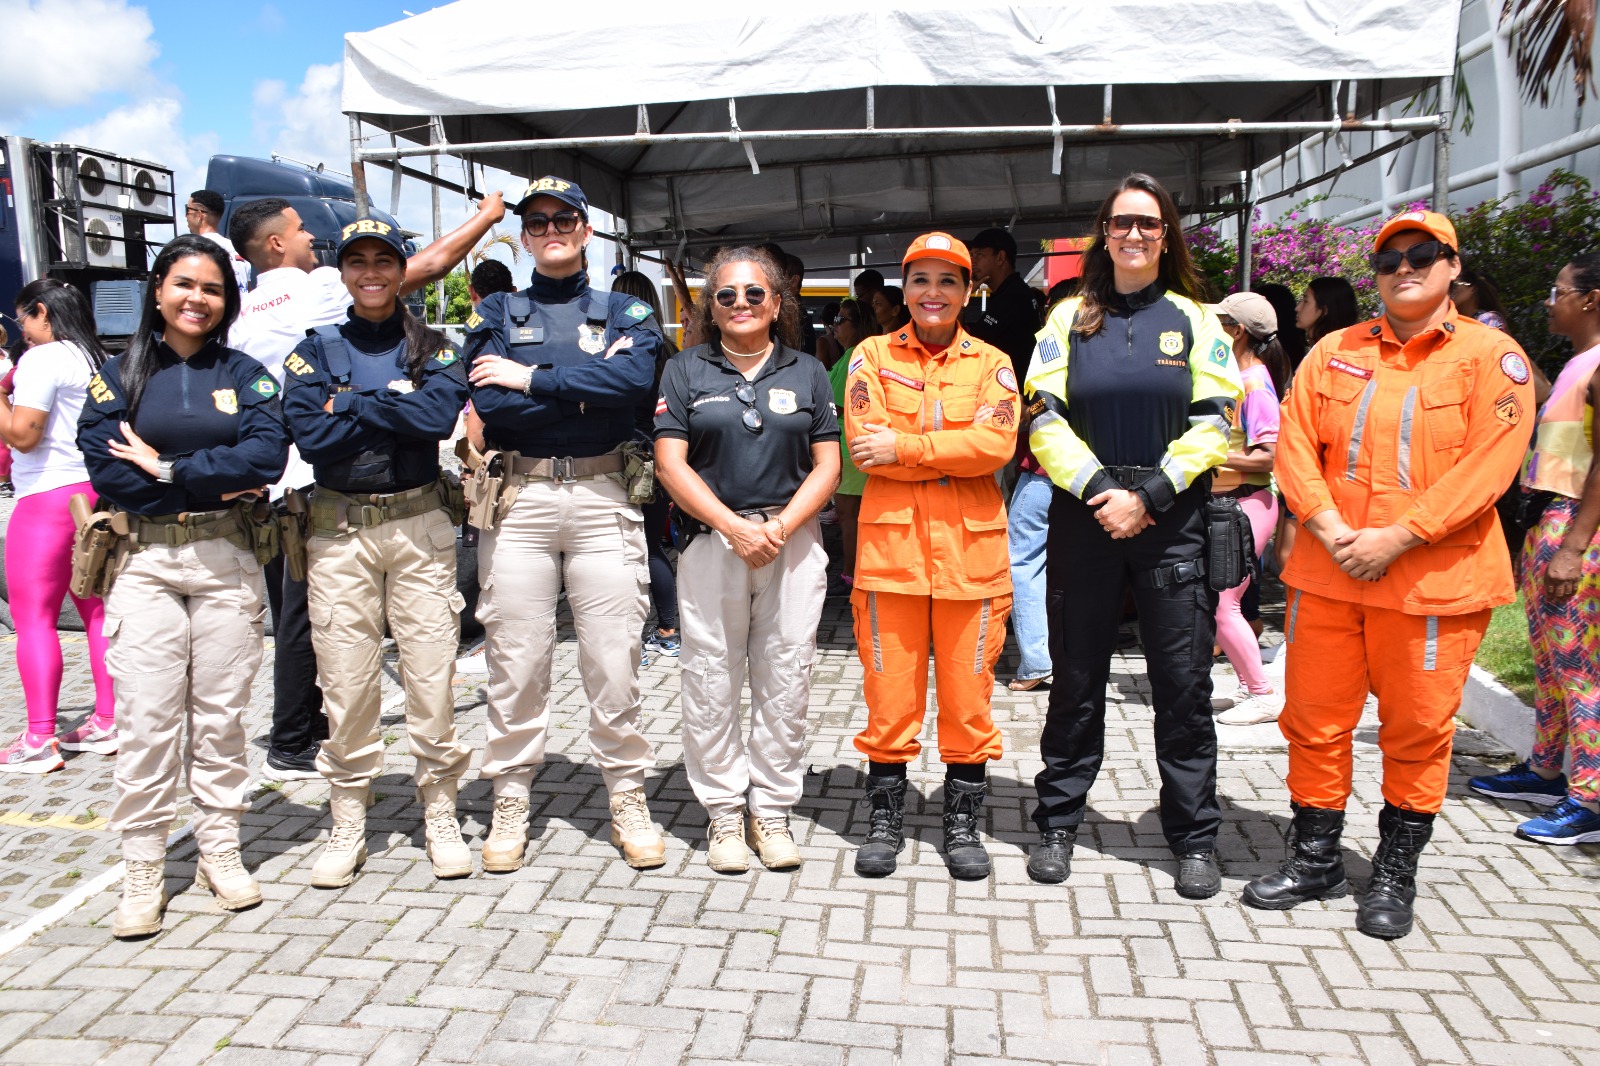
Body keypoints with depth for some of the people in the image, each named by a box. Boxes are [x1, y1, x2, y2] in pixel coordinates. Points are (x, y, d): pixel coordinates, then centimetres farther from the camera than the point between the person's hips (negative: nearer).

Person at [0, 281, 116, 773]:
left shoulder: (42, 359, -11)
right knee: (97, 611, 11)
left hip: (50, 497, -8)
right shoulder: (98, 360, 13)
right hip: (97, 490, 8)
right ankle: (107, 722, 16)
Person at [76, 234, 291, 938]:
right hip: (146, 560, 0)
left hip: (226, 559, 1)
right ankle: (143, 873, 9)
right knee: (147, 717, -2)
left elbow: (267, 455, -9)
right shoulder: (120, 375, 7)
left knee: (220, 712, 6)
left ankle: (220, 852, 18)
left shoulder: (245, 374, 8)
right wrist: (211, 483, -9)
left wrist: (168, 468, -11)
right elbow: (104, 467, -5)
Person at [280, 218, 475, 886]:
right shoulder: (317, 350, 9)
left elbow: (440, 415, -14)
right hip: (340, 531, 1)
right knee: (345, 686, 4)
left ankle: (440, 818, 16)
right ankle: (348, 826, 20)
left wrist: (353, 404, -8)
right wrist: (395, 410, -7)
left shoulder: (432, 348, 7)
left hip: (419, 526, -1)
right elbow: (311, 435, -7)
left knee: (432, 679, 0)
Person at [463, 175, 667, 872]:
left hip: (601, 496, 0)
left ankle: (628, 800, 15)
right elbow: (488, 402, -6)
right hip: (517, 496, 1)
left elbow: (636, 377, -12)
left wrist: (531, 378, -10)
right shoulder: (498, 312, 12)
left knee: (613, 659, 2)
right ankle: (510, 802, 19)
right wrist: (590, 393, -9)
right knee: (515, 659, 4)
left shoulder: (622, 311, 12)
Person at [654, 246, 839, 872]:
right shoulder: (685, 372, 7)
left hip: (793, 539, 1)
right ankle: (724, 810, 17)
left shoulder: (807, 373, 11)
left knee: (785, 683, 4)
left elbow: (827, 467, 5)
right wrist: (734, 527, -12)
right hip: (711, 540, -1)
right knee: (711, 684, 2)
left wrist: (779, 527, -9)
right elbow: (671, 465, -1)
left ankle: (772, 810, 18)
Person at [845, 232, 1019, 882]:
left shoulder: (991, 364, 9)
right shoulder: (873, 356, 8)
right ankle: (885, 821, 22)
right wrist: (954, 452, -8)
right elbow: (865, 444, -7)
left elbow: (997, 444, -9)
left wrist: (903, 446, -12)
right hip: (891, 546, 0)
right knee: (889, 694, 5)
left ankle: (962, 824, 23)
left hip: (971, 551, 1)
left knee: (968, 695, 7)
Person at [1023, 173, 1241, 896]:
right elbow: (1044, 420, 0)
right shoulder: (1070, 318, 8)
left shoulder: (1195, 320, 7)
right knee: (1076, 678, 8)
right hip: (1084, 517, 1)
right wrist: (1099, 488, -13)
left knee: (1183, 683, 2)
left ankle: (1194, 839, 16)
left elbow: (1211, 425, -1)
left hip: (1172, 519, 0)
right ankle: (1057, 824, 21)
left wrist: (1147, 496, -12)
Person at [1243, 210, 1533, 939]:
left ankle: (1395, 876, 26)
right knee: (1315, 719, 9)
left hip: (1434, 578, -3)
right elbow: (1295, 443, 2)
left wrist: (1396, 538, -18)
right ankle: (1316, 860, 26)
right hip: (1326, 573, 3)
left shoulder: (1492, 356, -1)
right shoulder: (1335, 351, 9)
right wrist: (1329, 528, -12)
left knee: (1417, 731, 7)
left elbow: (1488, 466, -11)